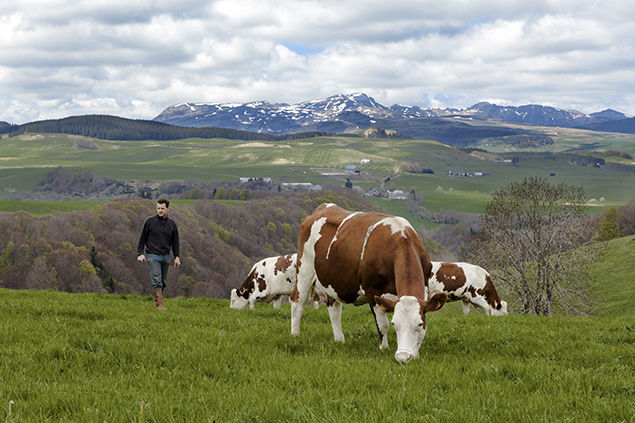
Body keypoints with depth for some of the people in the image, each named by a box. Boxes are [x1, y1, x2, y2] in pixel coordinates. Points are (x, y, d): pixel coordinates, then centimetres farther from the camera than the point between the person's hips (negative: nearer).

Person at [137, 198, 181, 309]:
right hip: (152, 255, -4)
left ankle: (157, 301, 20)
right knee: (156, 281, -14)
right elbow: (142, 238, 2)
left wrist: (177, 257, 9)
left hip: (165, 256, 4)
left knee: (163, 282, 7)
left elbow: (175, 242, 15)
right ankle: (160, 305, -20)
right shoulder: (150, 221, -1)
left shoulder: (172, 224, 9)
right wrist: (140, 254, -6)